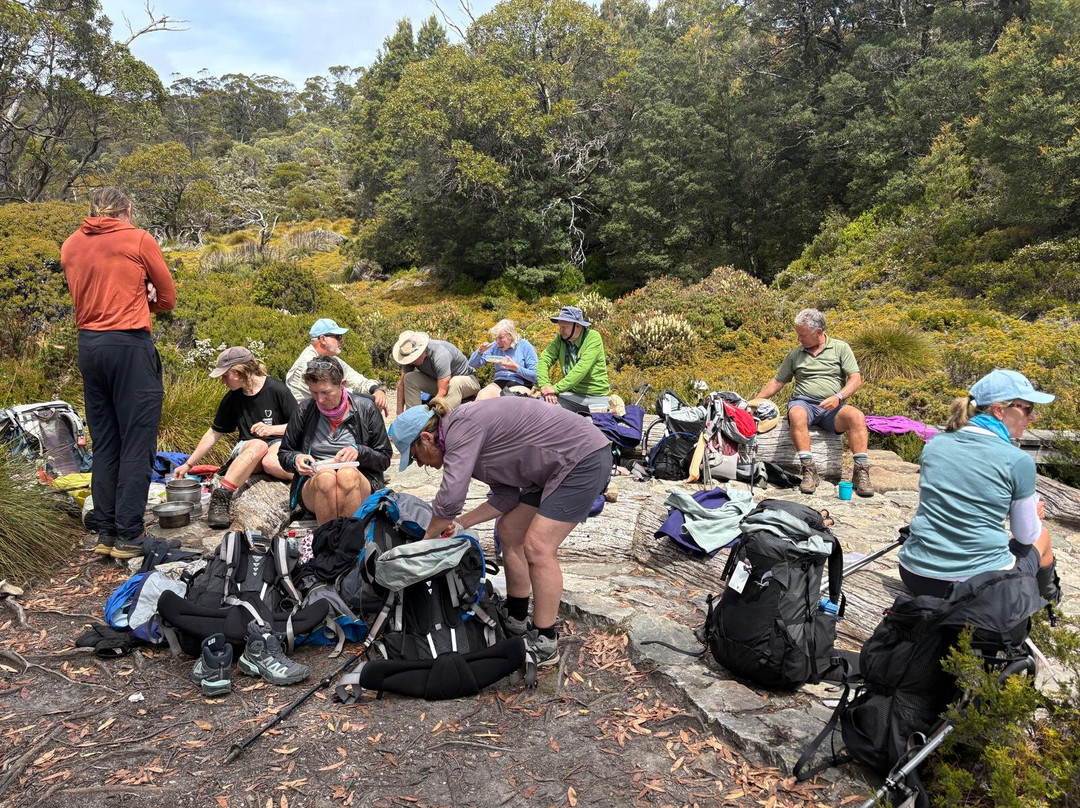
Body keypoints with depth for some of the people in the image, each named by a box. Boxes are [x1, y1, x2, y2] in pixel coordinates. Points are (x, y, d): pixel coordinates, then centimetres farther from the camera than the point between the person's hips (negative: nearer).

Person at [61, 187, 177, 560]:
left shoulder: (70, 245, 13)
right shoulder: (139, 239, 0)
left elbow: (94, 292, 19)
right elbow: (167, 298, 5)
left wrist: (132, 299, 6)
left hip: (89, 344, 6)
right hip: (130, 344, -6)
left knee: (103, 443, 11)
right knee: (137, 444, -2)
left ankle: (106, 534, 15)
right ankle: (128, 537, -1)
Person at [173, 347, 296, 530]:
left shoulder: (276, 390, -8)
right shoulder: (232, 399, 5)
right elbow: (214, 434, 14)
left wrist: (272, 429, -19)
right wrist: (188, 464, 15)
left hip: (280, 443, -2)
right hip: (247, 450, 2)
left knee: (271, 462, -41)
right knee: (258, 445, -38)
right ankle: (220, 499, -46)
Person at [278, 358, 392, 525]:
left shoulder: (366, 408, 5)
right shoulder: (305, 410, 8)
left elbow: (384, 459, 8)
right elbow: (284, 454, 19)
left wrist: (359, 451, -11)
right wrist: (296, 459, -5)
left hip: (358, 482, -1)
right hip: (312, 485, 1)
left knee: (347, 473, -36)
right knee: (326, 476, -35)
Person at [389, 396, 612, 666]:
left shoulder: (463, 426, -20)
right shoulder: (465, 432, 9)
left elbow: (450, 499, -26)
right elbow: (505, 497, 10)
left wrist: (428, 538, -8)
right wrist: (460, 523, 6)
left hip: (584, 459, -10)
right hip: (555, 468, 10)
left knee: (537, 547, -13)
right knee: (509, 531, 12)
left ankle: (545, 645, 0)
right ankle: (517, 621, 25)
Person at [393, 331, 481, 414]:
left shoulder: (440, 354, -35)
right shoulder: (410, 356, -15)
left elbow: (443, 392, -36)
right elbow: (401, 384, -9)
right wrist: (400, 414, -15)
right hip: (440, 383, 6)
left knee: (455, 382, -41)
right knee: (409, 378, -17)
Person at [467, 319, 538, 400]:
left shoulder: (525, 346, 0)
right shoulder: (495, 346, 11)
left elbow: (535, 376, -5)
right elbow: (472, 364, 13)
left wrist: (516, 368, -16)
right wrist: (480, 352, -5)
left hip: (520, 385, -4)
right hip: (498, 383, 4)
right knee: (482, 394, -30)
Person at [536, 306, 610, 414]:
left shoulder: (593, 338, -13)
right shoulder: (561, 339, 1)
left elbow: (581, 369, -23)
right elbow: (544, 360, -5)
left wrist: (556, 388, -27)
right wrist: (545, 385, -24)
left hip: (596, 396, -3)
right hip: (572, 394, 3)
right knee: (544, 402, -20)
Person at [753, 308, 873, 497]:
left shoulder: (840, 348, 10)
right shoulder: (795, 355, 17)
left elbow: (856, 379, 2)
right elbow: (777, 382, 21)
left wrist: (838, 397, -16)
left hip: (832, 407, 0)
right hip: (804, 403, 0)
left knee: (857, 416, -32)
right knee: (796, 415, -37)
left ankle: (861, 472, -30)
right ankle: (809, 470, -38)